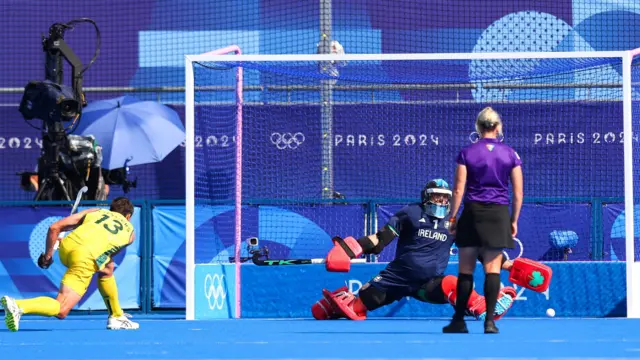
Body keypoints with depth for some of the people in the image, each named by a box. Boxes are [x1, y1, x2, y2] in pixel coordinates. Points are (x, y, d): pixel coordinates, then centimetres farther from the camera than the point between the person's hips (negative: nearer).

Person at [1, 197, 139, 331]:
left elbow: (54, 227, 20)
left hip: (67, 245, 5)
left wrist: (48, 254, 27)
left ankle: (116, 317, 36)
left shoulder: (96, 212, 29)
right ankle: (17, 306, -27)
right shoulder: (130, 231, 26)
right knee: (61, 310, -6)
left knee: (108, 268, 32)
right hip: (86, 256, -5)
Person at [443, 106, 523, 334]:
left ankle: (459, 321, 8)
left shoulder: (467, 153, -1)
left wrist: (452, 217, 5)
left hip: (472, 213, 0)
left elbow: (458, 190, -2)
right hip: (498, 214, 1)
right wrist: (514, 220, 12)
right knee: (492, 269, 1)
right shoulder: (510, 154, 2)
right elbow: (518, 193, 3)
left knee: (465, 270, 5)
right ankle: (489, 321, -3)